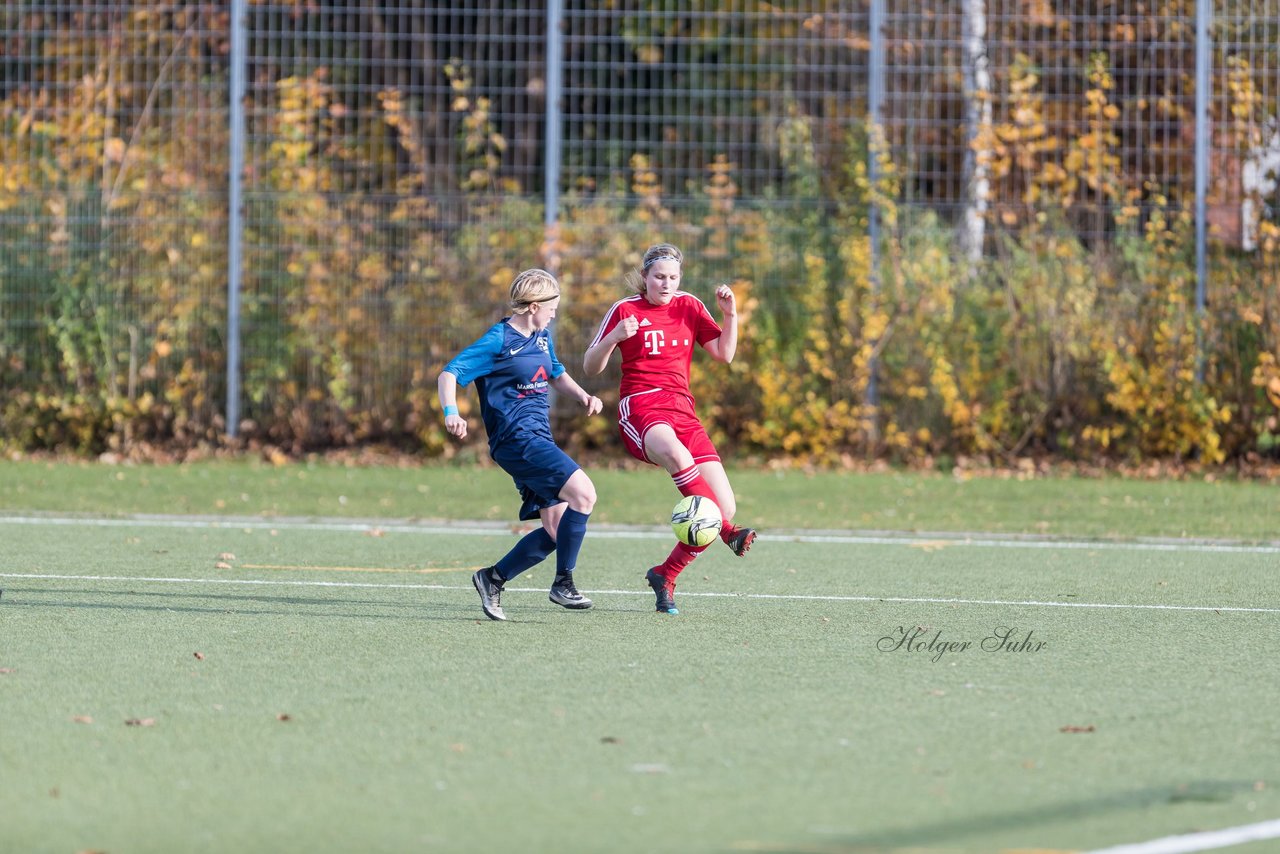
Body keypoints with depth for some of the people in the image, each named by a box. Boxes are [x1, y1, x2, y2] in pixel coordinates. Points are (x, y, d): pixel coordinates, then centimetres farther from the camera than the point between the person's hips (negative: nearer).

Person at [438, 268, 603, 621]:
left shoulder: (542, 338, 16)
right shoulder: (499, 341, -9)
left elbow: (556, 375, 33)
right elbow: (449, 374, -13)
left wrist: (583, 396, 14)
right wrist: (451, 413, -31)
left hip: (538, 439, 9)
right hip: (517, 437, -9)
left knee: (558, 531, 3)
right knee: (583, 492, -22)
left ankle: (493, 579, 15)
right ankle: (563, 583, -15)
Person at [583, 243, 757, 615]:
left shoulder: (689, 306, 14)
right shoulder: (625, 310, 5)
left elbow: (725, 353, 12)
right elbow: (590, 367, 5)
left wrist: (730, 314, -3)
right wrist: (614, 337, -12)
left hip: (683, 411, 5)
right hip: (639, 407, -5)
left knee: (725, 506, -9)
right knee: (676, 454, -43)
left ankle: (665, 576, 7)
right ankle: (728, 532, -40)